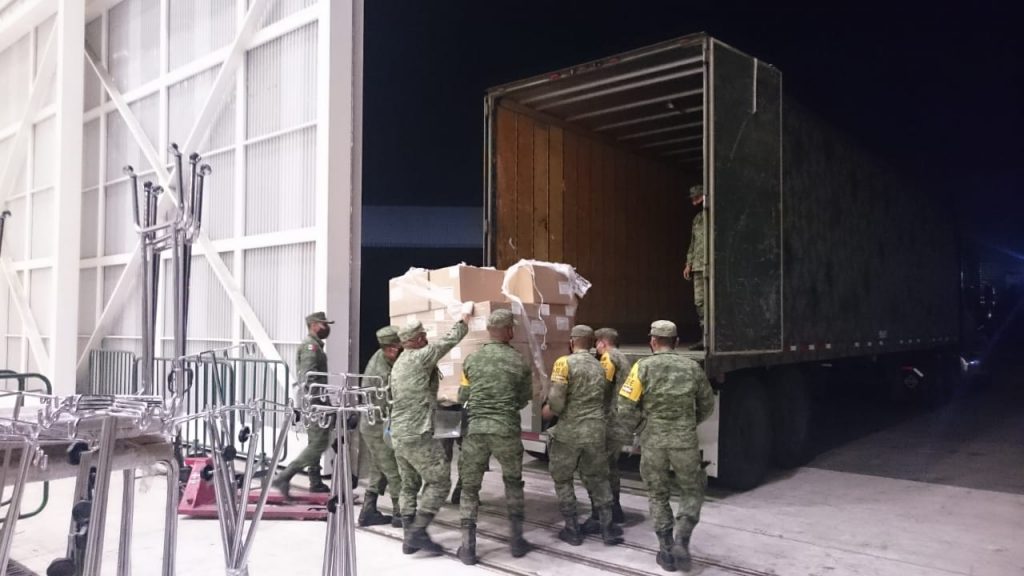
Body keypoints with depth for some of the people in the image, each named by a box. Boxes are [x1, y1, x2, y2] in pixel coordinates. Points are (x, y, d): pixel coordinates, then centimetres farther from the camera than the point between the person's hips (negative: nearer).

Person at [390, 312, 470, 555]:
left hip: (398, 434, 9)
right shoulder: (421, 356, -11)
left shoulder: (398, 364, 16)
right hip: (418, 435, -9)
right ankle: (418, 532, -4)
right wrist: (465, 318, 12)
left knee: (409, 485, 14)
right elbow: (450, 340, -3)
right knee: (439, 482, -1)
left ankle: (410, 538, 17)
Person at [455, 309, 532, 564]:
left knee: (470, 486, 11)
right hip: (506, 429, 0)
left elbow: (462, 398, 8)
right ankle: (516, 540, 24)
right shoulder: (519, 361, 0)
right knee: (513, 482, 20)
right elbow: (525, 399, 10)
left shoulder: (472, 359, 2)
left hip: (475, 428, 0)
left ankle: (468, 547, 11)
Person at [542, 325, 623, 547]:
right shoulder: (601, 367, 7)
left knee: (562, 479, 13)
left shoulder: (564, 363, -10)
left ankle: (572, 530, 16)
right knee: (598, 479, 19)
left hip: (569, 432, -4)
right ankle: (607, 528, 19)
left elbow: (556, 402, -17)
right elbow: (604, 397, 5)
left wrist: (547, 411, 2)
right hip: (596, 431, 4)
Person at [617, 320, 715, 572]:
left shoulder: (643, 367, -5)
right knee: (692, 491, 18)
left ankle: (666, 551, 18)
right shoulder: (692, 367, 4)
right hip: (685, 441, 1)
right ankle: (681, 540, 2)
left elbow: (626, 406, -10)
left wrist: (632, 428, 9)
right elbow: (707, 405, 14)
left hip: (653, 441, -1)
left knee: (658, 495, 15)